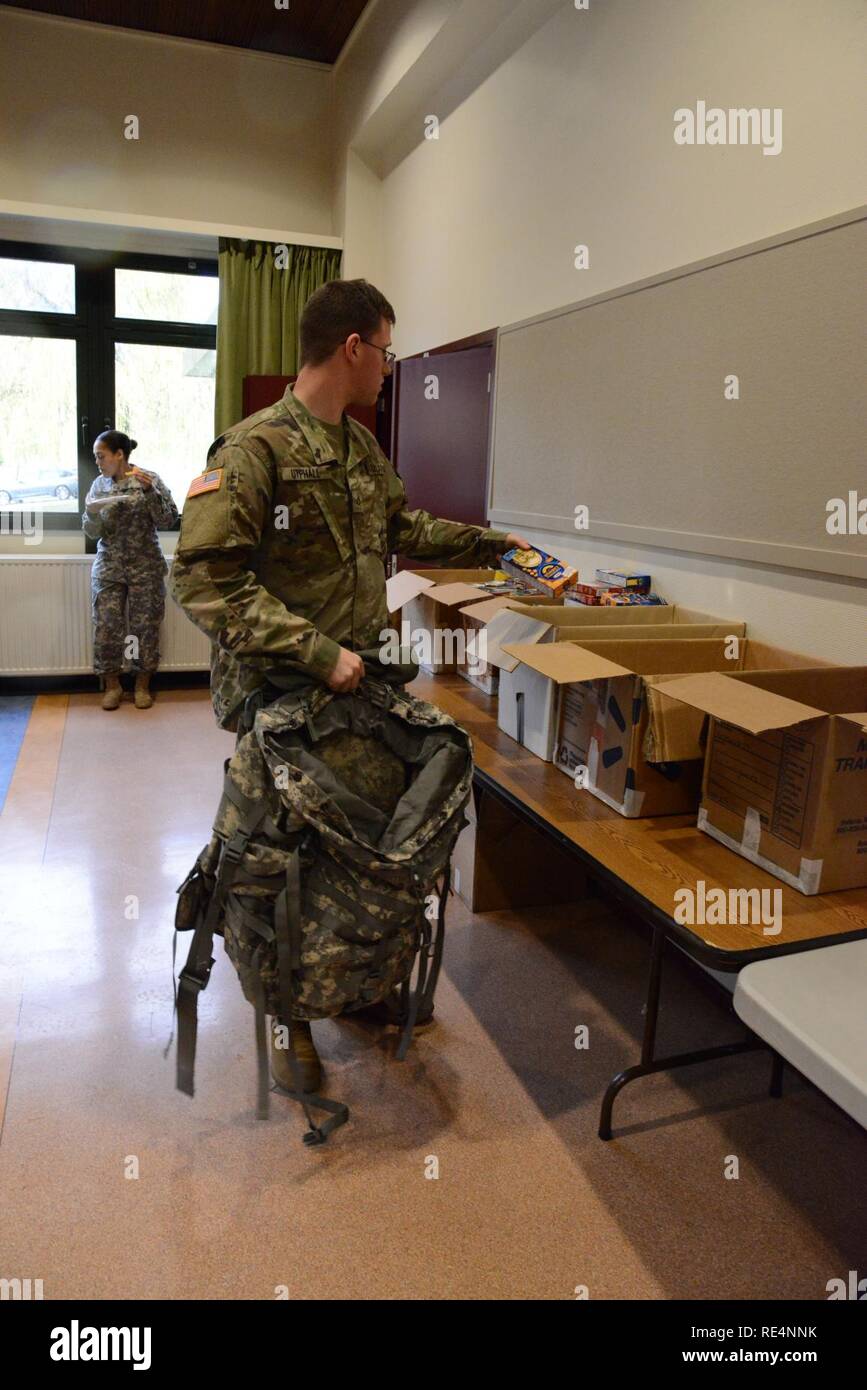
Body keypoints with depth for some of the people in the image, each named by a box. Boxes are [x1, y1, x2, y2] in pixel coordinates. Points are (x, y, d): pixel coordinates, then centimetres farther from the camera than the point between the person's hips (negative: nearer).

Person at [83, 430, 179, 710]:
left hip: (145, 567, -3)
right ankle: (112, 685, 16)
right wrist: (92, 514, -15)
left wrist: (150, 491, -21)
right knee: (106, 625, 1)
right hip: (108, 567, 3)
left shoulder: (150, 479, -4)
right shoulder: (98, 485, 6)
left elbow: (169, 520, -9)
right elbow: (92, 532, 6)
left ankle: (143, 684, 18)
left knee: (145, 625, 3)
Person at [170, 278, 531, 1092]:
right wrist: (315, 650, -26)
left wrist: (486, 544, 24)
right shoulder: (255, 450, -17)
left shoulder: (360, 446, 10)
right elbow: (203, 577, -22)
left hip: (356, 680, 7)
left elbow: (401, 526, 26)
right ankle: (287, 1017, 27)